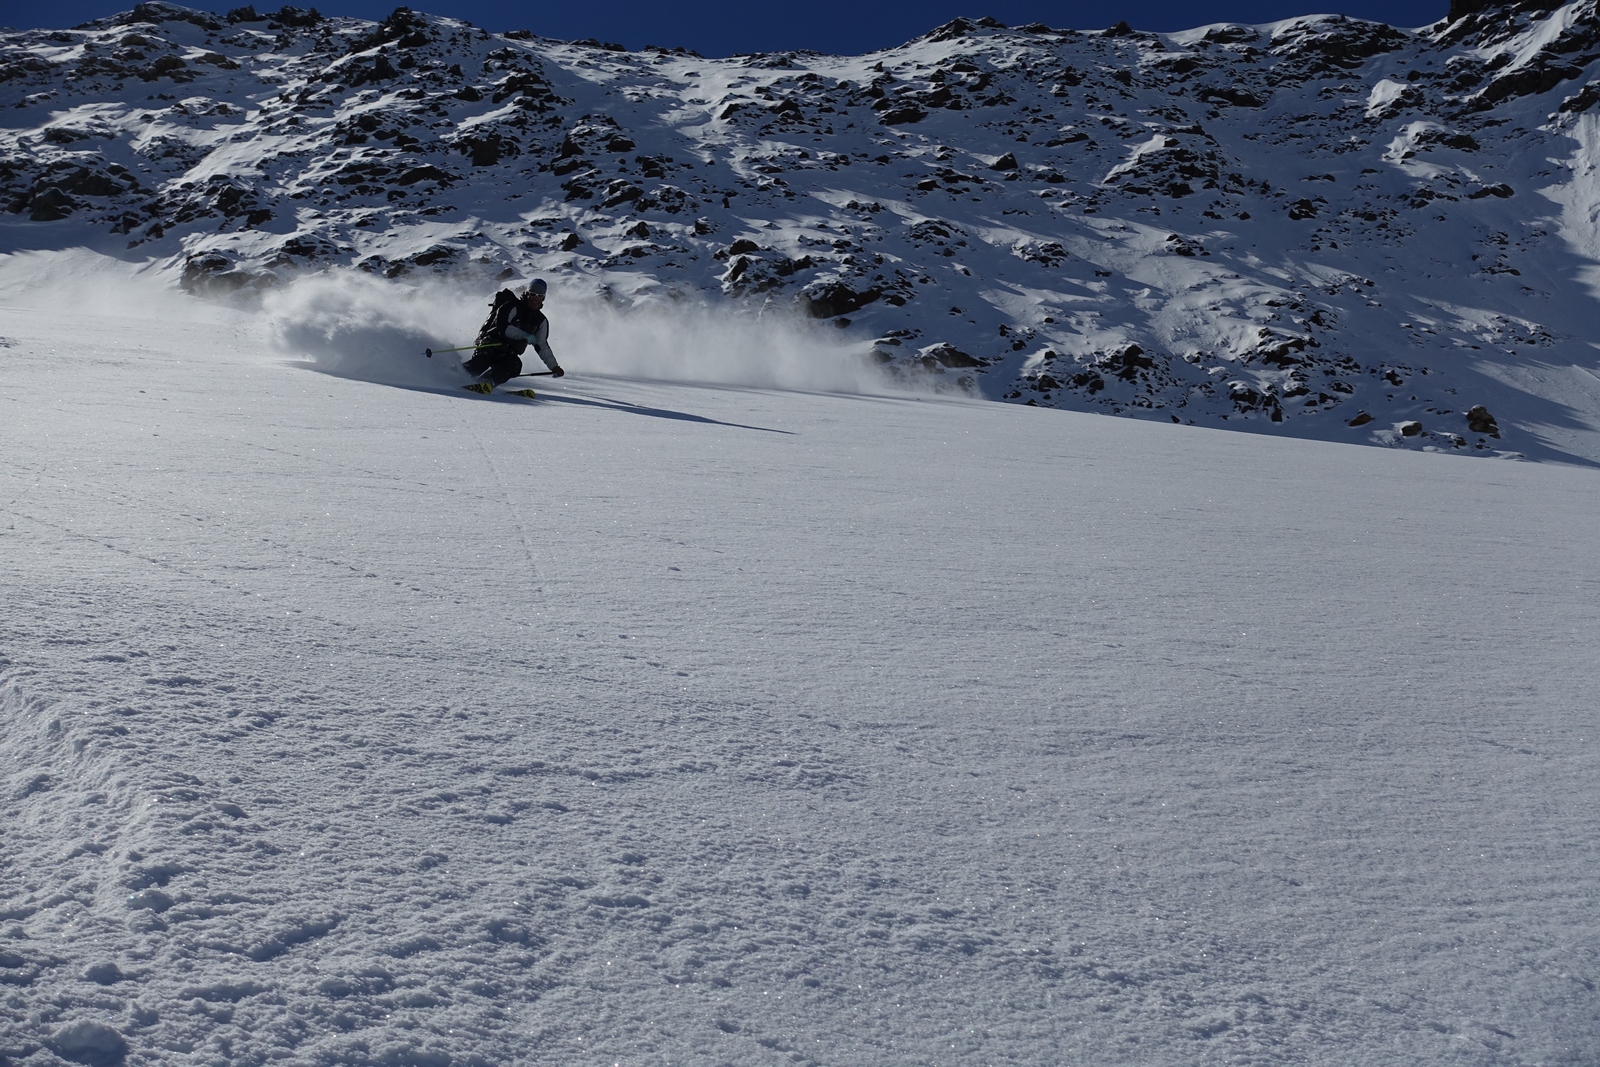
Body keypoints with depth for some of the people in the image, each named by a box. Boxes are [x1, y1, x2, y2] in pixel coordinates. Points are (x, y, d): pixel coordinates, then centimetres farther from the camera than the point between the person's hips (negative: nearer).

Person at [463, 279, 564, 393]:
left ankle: (485, 384, -46)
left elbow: (542, 346, 22)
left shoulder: (541, 321, 15)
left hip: (509, 353, 4)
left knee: (515, 365, -31)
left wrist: (554, 366, 18)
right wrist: (524, 335, -25)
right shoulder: (513, 307, -4)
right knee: (481, 363, -34)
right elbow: (502, 326, -17)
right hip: (491, 343, -4)